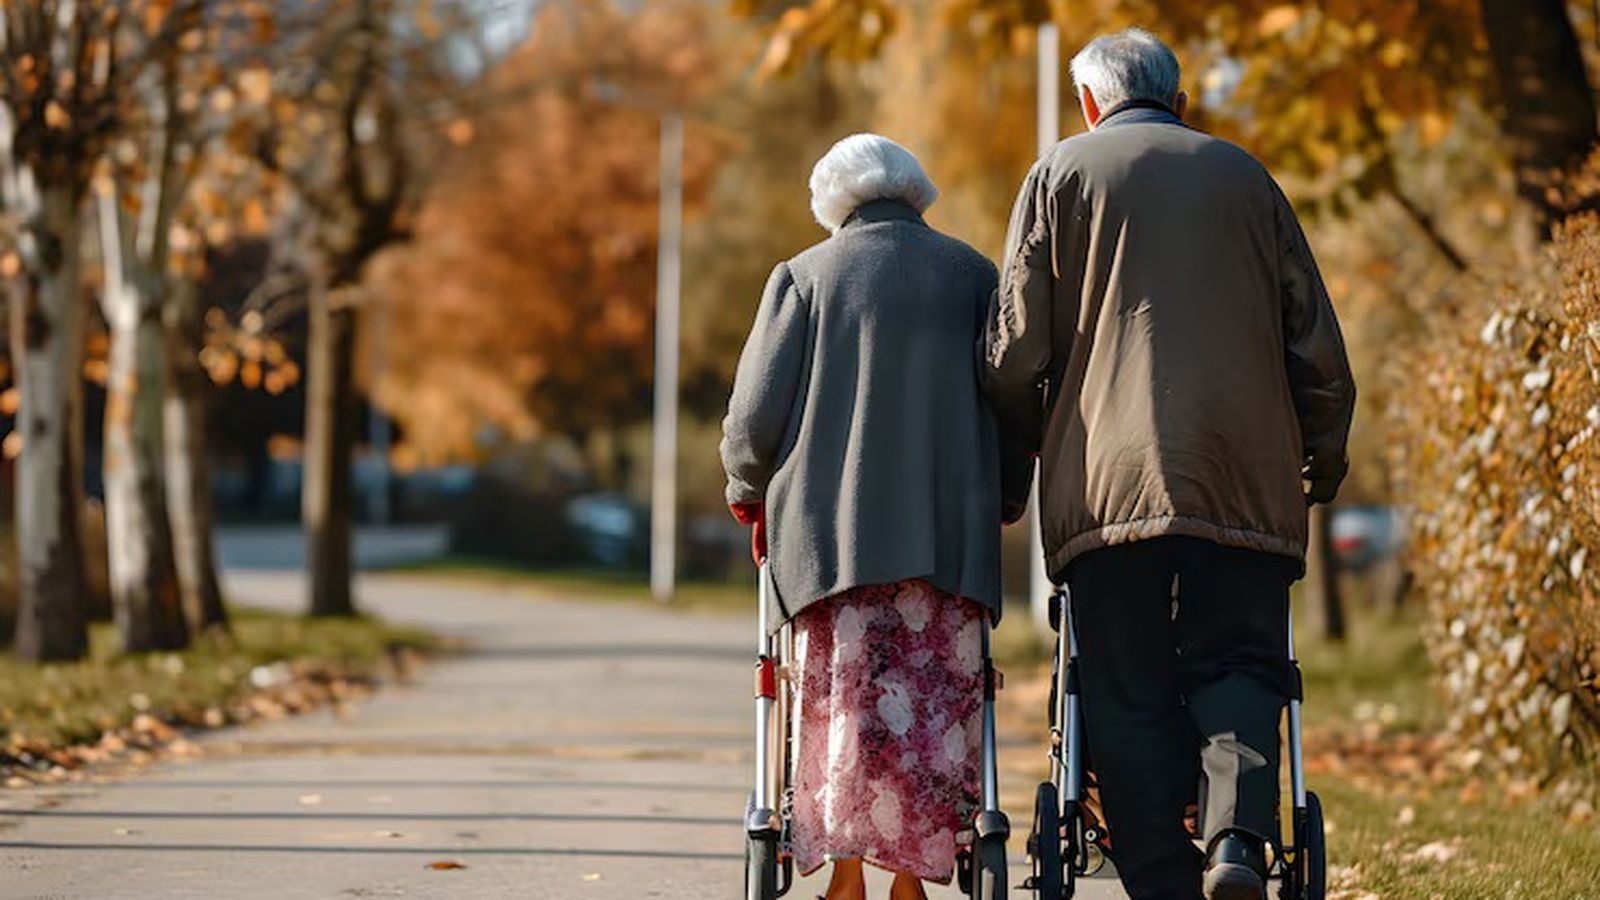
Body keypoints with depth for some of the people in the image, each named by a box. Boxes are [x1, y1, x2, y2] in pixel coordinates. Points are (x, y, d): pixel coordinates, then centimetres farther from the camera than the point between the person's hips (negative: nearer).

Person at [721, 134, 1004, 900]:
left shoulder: (805, 275, 7)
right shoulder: (973, 275, 11)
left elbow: (755, 417, 3)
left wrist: (750, 492, 21)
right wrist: (996, 504, 22)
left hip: (834, 530, -1)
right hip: (949, 535, 1)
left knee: (848, 700, -1)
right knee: (939, 701, 4)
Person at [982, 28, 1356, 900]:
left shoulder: (1061, 173, 9)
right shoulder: (1243, 175, 16)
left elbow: (1016, 349, 2)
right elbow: (1317, 344, 12)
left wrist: (1037, 446, 18)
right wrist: (1323, 461, 25)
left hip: (1108, 475, -1)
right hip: (1246, 476, 1)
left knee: (1129, 695, 2)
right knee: (1238, 664, 3)